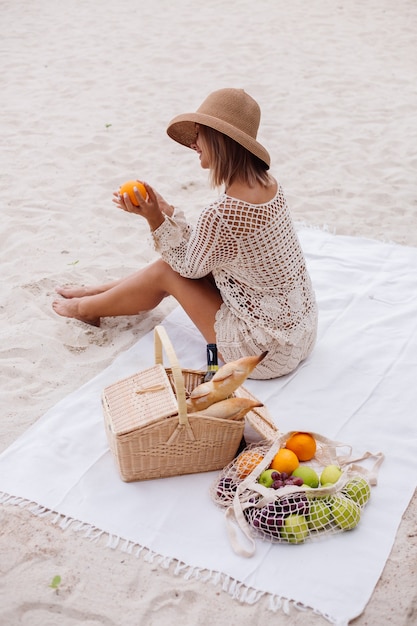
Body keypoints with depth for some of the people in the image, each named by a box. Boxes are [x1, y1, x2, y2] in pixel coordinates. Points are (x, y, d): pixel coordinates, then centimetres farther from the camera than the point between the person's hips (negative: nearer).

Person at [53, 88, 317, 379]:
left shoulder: (222, 214, -29)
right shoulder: (266, 183, -2)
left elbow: (190, 266, -8)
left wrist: (155, 219, -8)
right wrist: (166, 210, 5)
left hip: (267, 352, -8)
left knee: (166, 271, 5)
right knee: (178, 260, 16)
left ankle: (87, 307, 33)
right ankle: (95, 294, 39)